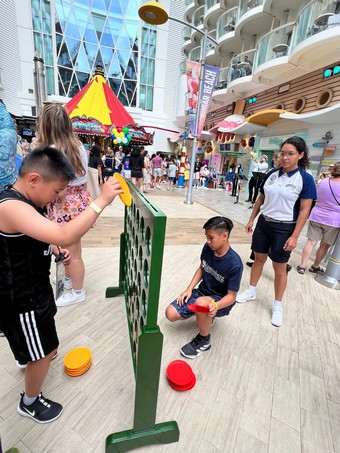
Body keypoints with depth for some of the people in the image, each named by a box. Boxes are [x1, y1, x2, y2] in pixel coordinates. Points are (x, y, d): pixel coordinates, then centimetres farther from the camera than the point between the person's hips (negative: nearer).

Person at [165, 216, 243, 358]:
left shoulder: (234, 264, -27)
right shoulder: (207, 248, -11)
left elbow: (231, 296, -19)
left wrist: (215, 306, -39)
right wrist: (189, 289, -5)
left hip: (221, 301, -5)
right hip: (202, 291, 6)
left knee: (201, 303, -40)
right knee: (171, 313, -9)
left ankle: (203, 341, -8)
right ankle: (204, 317, 17)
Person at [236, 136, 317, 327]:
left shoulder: (305, 179, -10)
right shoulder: (272, 174, 2)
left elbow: (304, 211, -11)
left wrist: (294, 237, -15)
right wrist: (251, 219, 10)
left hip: (284, 228, -4)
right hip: (264, 223, 4)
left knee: (279, 268, 8)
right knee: (259, 259, 16)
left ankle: (278, 305, 26)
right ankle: (251, 291, 35)